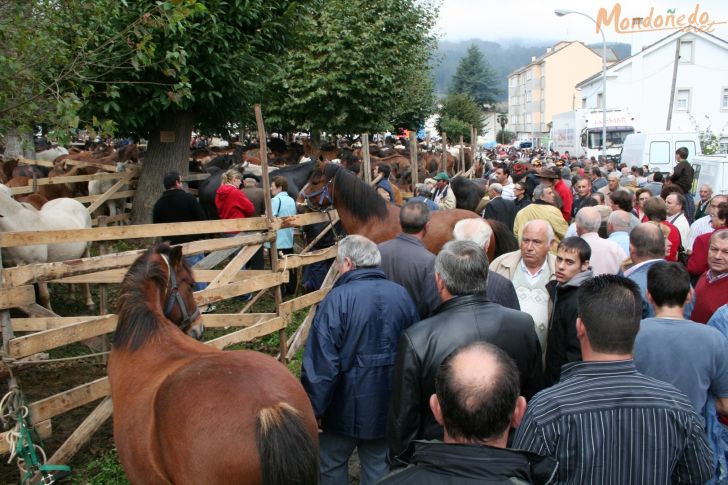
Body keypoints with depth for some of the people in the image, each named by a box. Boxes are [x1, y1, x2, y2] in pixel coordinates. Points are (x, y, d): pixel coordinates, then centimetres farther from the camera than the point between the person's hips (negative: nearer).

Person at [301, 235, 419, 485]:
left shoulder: (336, 300, -19)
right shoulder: (402, 295, -2)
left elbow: (321, 364, -20)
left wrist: (313, 408, -7)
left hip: (346, 408, -4)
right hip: (389, 407, 5)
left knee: (331, 465, 17)